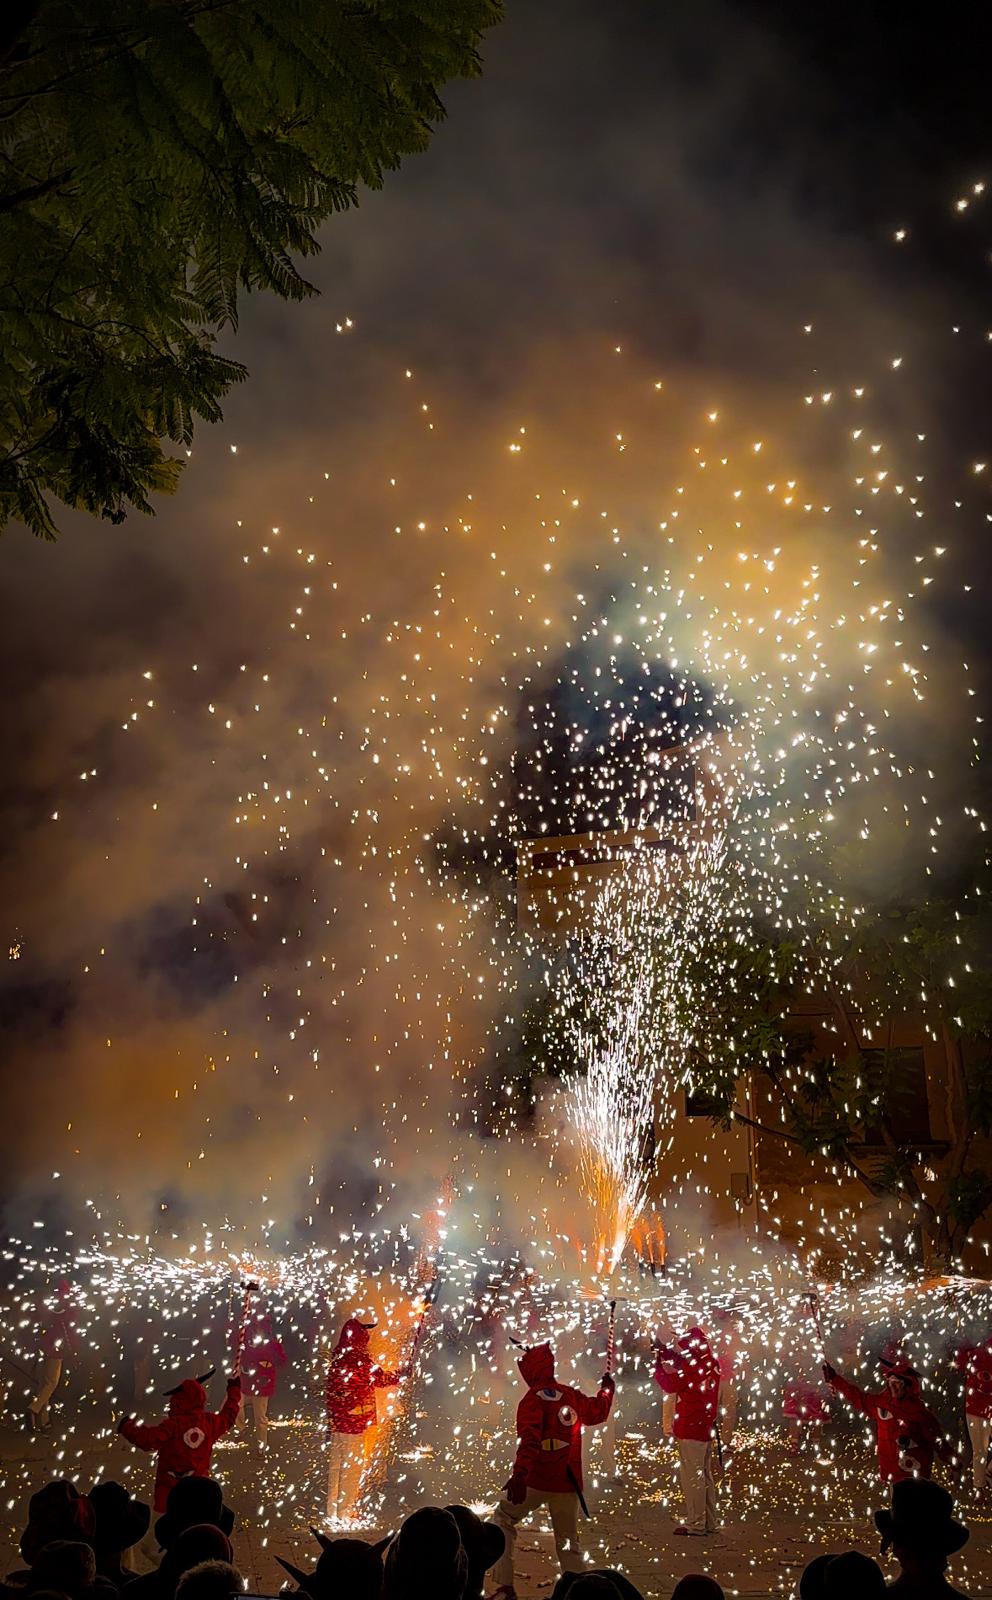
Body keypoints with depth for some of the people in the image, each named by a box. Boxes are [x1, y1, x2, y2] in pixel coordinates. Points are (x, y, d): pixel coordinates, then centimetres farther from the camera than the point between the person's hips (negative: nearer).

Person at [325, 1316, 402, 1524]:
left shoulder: (338, 1356, 6)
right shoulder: (359, 1358, -18)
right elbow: (380, 1379, -10)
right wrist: (401, 1375, 5)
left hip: (336, 1420, 8)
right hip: (353, 1421, -8)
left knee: (336, 1464, 15)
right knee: (352, 1465, 2)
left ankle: (333, 1509, 25)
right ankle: (345, 1512, 8)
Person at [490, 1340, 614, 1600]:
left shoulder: (534, 1398, -10)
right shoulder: (572, 1396, 7)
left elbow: (529, 1439, -25)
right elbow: (598, 1412, 26)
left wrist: (519, 1474, -34)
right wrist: (606, 1389, 45)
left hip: (537, 1480, -5)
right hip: (568, 1482, 5)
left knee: (503, 1521, 12)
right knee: (568, 1541, 16)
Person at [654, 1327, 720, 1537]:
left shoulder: (693, 1365, -21)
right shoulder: (712, 1363, 5)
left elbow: (670, 1385, -16)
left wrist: (658, 1365, -4)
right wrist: (670, 1354, 11)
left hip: (690, 1429, -9)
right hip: (706, 1427, 9)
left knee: (692, 1476, -1)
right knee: (705, 1475, 17)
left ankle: (695, 1525, 4)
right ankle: (710, 1522, 23)